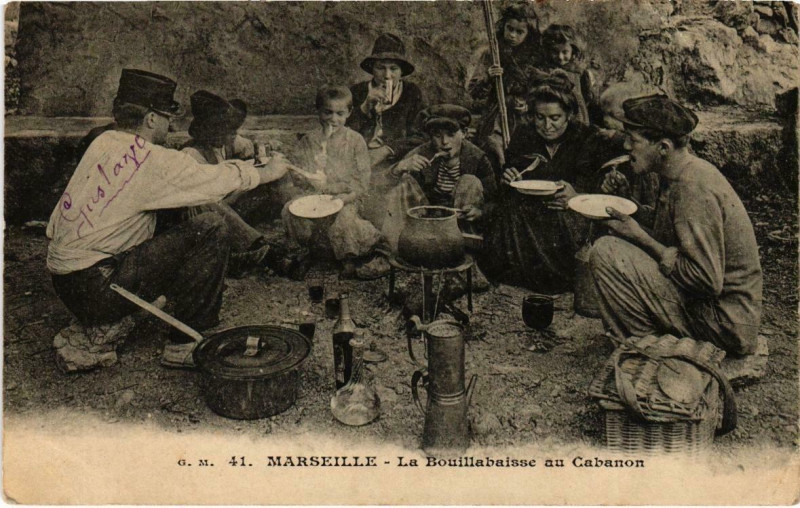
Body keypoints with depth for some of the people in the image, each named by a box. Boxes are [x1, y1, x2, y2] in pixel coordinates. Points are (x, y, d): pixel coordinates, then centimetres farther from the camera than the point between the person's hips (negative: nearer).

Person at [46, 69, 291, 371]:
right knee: (211, 230, -12)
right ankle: (185, 345, -2)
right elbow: (217, 181, -9)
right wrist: (267, 172, 9)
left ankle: (96, 335, 20)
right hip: (95, 287, -9)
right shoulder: (153, 161, -15)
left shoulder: (103, 142, 9)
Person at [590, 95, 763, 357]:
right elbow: (672, 244, 9)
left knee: (606, 251, -17)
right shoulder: (691, 172, 7)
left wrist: (641, 237, -17)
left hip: (724, 323, -10)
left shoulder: (694, 188, -23)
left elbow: (708, 281, -24)